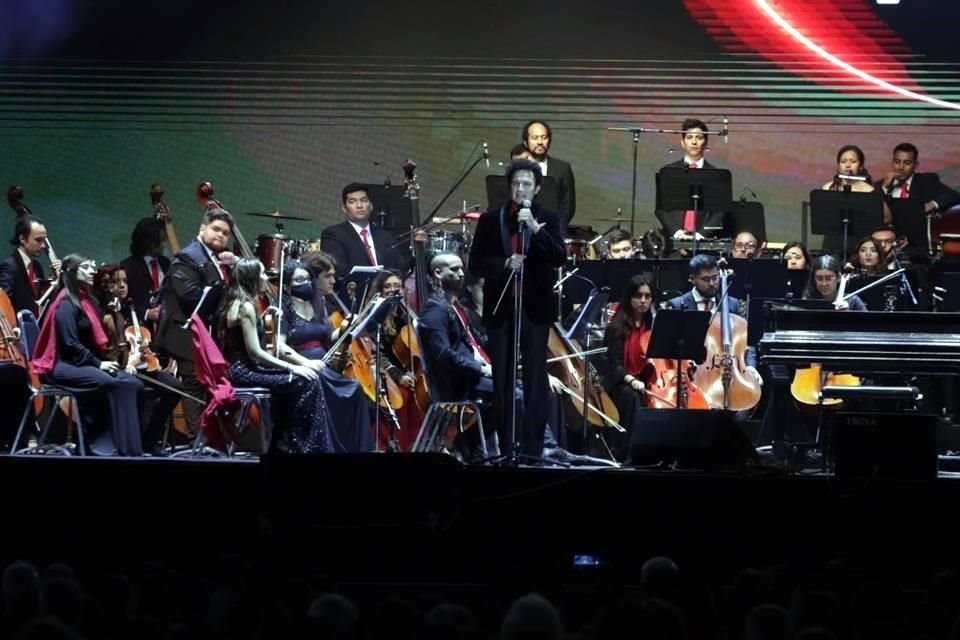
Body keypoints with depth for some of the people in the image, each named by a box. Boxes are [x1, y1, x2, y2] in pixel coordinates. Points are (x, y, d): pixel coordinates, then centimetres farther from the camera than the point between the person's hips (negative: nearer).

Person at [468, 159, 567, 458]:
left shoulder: (548, 219, 4)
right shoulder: (491, 219, 7)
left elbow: (560, 258, -9)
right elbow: (476, 264, 5)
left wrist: (535, 228, -19)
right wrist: (505, 264, -13)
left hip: (535, 307, -2)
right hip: (500, 307, 2)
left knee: (535, 378, -3)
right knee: (502, 379, 4)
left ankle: (533, 446, -2)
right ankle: (505, 445, 9)